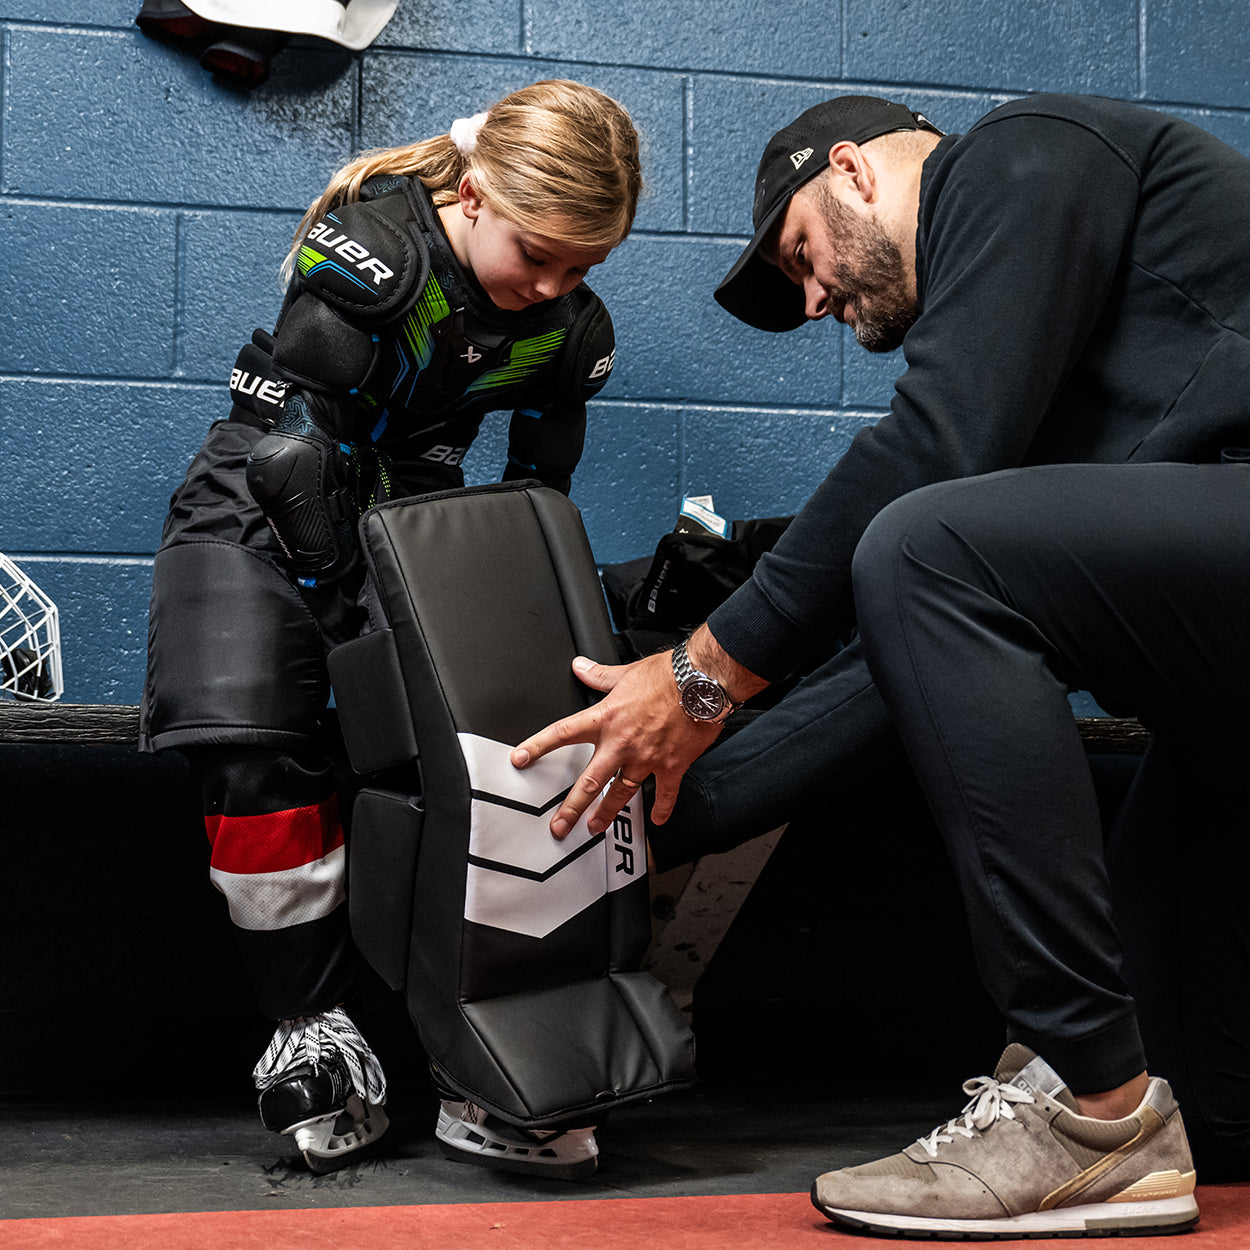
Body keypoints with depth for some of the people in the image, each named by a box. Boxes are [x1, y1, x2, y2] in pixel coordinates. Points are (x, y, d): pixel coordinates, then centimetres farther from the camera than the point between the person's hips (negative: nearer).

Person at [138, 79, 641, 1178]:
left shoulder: (571, 329, -6)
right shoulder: (370, 257, -24)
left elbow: (536, 504, 3)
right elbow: (296, 458, -24)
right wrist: (355, 627, -23)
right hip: (264, 513, -4)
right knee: (252, 747, -29)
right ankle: (315, 1026, -15)